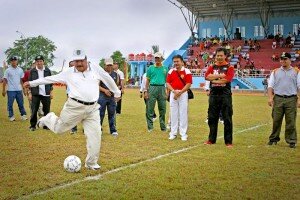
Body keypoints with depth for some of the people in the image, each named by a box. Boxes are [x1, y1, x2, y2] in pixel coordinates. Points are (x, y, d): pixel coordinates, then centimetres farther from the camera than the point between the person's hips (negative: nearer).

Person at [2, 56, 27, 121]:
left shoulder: (20, 70, 7)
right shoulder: (8, 70, -4)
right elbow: (4, 80, -4)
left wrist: (24, 89, 10)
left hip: (19, 90, 3)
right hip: (11, 90, -3)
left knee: (21, 103, 7)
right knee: (10, 104, 2)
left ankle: (23, 115, 13)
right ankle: (11, 116, 11)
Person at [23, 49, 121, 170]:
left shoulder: (96, 70, 5)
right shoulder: (69, 73, 3)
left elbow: (108, 79, 17)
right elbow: (51, 78, 8)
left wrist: (116, 92, 27)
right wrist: (32, 83, 10)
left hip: (92, 109, 2)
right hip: (75, 107, -1)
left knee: (95, 135, -1)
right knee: (59, 128, 6)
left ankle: (91, 163, 15)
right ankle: (48, 119, 41)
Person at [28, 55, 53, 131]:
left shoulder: (47, 70, 4)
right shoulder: (32, 71, 2)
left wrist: (51, 92, 6)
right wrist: (29, 93, -2)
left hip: (46, 94, 1)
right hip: (35, 94, -1)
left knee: (46, 110, 5)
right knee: (34, 110, 0)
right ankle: (32, 125, 11)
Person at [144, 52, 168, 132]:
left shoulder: (165, 68, 11)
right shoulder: (150, 68, 6)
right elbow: (147, 80, 6)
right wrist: (146, 91, -2)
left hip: (162, 88, 2)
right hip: (152, 88, -1)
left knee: (162, 109, 6)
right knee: (150, 109, -2)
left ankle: (163, 127, 15)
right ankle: (150, 127, 5)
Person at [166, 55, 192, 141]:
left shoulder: (187, 71, -4)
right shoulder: (171, 71, 6)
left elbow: (188, 84, -8)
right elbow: (168, 83, 3)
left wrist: (180, 92, -16)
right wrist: (174, 91, -13)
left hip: (183, 94, -3)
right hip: (173, 94, 3)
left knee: (183, 114, -1)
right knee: (173, 114, 7)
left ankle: (183, 134, 6)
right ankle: (173, 133, 15)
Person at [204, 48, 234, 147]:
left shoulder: (229, 67, 2)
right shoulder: (212, 67, 12)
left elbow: (227, 79, -15)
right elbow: (207, 76, -6)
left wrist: (213, 80, -7)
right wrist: (219, 76, -13)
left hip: (225, 95, -4)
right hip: (213, 95, 4)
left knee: (227, 119, -1)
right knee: (212, 118, 9)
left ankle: (228, 141, 6)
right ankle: (211, 139, 20)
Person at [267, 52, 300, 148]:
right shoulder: (275, 72, 14)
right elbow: (270, 86, 8)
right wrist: (270, 97, -5)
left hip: (291, 99, -1)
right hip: (278, 99, 1)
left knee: (291, 121, -1)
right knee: (276, 120, 2)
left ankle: (292, 141, 5)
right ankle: (274, 139, 12)